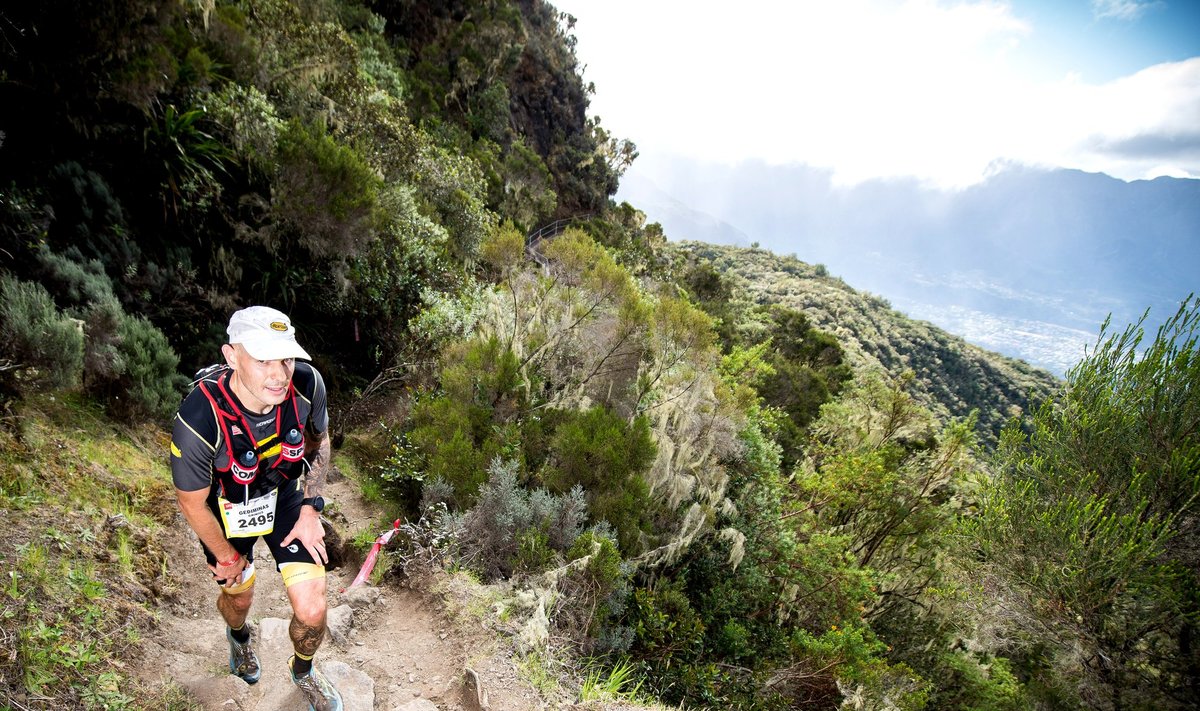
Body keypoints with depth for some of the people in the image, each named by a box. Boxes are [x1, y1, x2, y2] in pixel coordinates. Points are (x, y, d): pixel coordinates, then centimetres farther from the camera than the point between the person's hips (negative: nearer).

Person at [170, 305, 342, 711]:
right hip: (226, 508, -1)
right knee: (239, 595, 24)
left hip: (285, 495, 2)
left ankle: (303, 671, 35)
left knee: (312, 611, -2)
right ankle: (239, 636, 65)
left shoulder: (307, 383, -30)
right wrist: (228, 557, -4)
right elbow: (191, 502, -19)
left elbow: (319, 441, -5)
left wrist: (311, 508, -9)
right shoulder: (198, 421, -38)